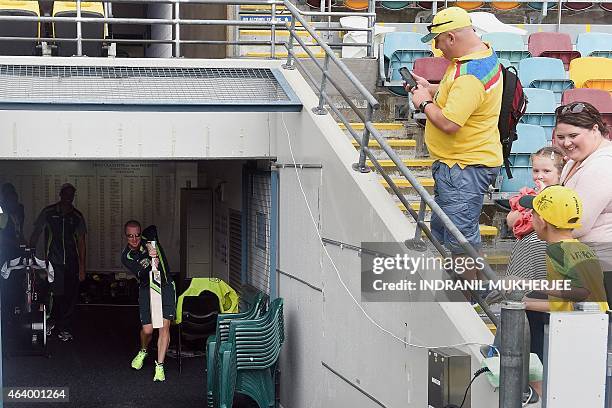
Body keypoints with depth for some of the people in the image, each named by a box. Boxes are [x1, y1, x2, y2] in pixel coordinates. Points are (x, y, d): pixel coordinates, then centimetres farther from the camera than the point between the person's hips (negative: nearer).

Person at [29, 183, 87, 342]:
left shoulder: (77, 217, 6)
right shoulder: (48, 212, 3)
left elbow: (81, 242, 6)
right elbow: (36, 233, 8)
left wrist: (82, 267, 1)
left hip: (72, 262, 2)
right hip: (53, 261, -2)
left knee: (71, 296, 2)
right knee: (58, 294, -9)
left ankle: (64, 328, 15)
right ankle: (53, 321, 15)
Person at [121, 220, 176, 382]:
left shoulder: (148, 238, -5)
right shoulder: (126, 257, -8)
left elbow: (153, 228, -29)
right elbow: (141, 275, -23)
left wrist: (150, 245, -41)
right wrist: (151, 266, -42)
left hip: (165, 286, 0)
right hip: (146, 289, 0)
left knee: (164, 325, -12)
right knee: (147, 329, -5)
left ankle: (159, 366, -8)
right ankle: (143, 352, 30)